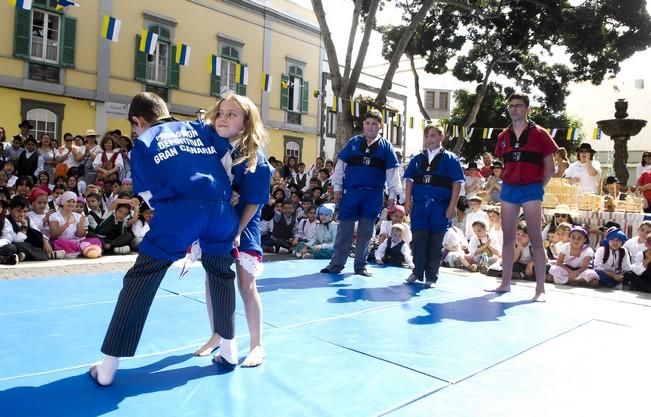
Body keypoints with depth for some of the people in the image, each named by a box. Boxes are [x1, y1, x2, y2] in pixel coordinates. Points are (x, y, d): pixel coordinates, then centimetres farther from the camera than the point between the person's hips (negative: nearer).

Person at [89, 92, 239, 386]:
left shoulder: (142, 145, 20)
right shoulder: (200, 127, 26)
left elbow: (150, 196, 19)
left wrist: (184, 235, 29)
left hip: (179, 212, -3)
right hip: (221, 209, 3)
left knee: (139, 281, 10)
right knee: (222, 276, 26)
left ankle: (108, 367, 16)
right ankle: (228, 349, 34)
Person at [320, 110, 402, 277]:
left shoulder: (386, 146, 6)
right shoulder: (353, 142, 6)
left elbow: (392, 172, 4)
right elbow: (341, 165, 7)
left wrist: (392, 195, -2)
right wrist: (337, 187, 1)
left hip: (374, 195, 0)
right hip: (351, 191, 0)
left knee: (365, 232, 7)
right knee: (344, 229, 2)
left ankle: (360, 265, 18)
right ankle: (336, 263, 10)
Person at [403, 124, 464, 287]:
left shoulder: (450, 159, 2)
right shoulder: (417, 159, 12)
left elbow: (457, 183, -2)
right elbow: (409, 180, 11)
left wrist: (452, 206, -10)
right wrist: (408, 202, 1)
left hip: (440, 207, -2)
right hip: (419, 205, 2)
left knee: (435, 243, 4)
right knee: (418, 240, 2)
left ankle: (431, 276, 14)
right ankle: (417, 272, 17)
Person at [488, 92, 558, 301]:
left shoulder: (539, 133, -1)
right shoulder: (504, 136, 11)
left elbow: (549, 167, -1)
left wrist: (539, 187, -5)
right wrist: (506, 182, 7)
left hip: (531, 189, -4)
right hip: (509, 189, 5)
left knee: (535, 239, -4)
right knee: (508, 238, 9)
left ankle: (540, 289, 1)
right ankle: (505, 282, 18)